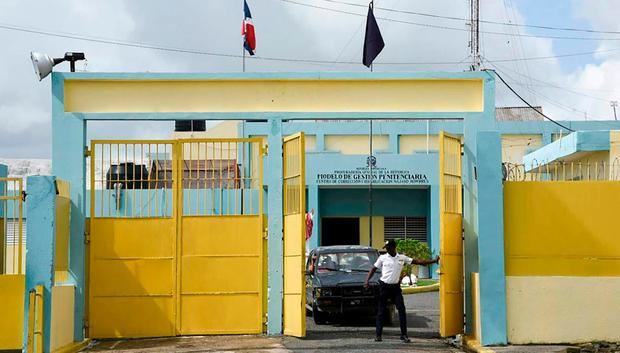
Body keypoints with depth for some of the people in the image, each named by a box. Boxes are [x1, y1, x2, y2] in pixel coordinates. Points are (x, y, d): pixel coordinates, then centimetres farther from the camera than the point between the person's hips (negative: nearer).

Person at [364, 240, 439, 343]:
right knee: (381, 311, 1)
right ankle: (378, 335, 6)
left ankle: (403, 335, 1)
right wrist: (367, 281, -9)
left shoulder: (402, 258, 5)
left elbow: (418, 261, 6)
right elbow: (373, 269, 5)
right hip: (384, 286, -1)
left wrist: (433, 261, 2)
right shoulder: (383, 258, 1)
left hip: (396, 287, 1)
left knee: (402, 310, -6)